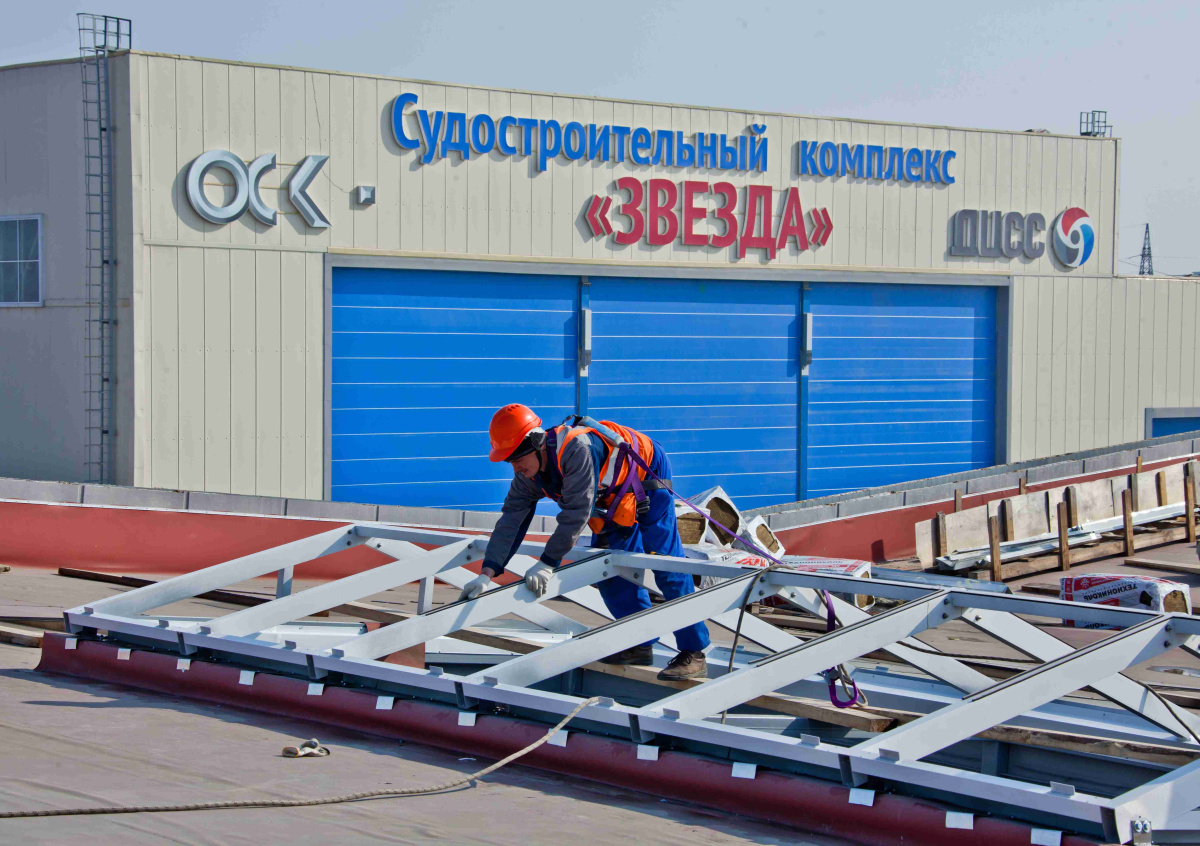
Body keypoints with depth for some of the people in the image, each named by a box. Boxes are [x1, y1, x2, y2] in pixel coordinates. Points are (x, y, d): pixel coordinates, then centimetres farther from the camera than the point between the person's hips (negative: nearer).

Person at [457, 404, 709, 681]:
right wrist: (487, 573, -23)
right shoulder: (527, 474, -13)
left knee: (665, 564, -12)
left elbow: (576, 513, -40)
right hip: (613, 494, 8)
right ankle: (640, 645, 13)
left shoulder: (578, 450, -40)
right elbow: (511, 519, -14)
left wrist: (547, 563, -38)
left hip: (648, 477, -8)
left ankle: (693, 655, -10)